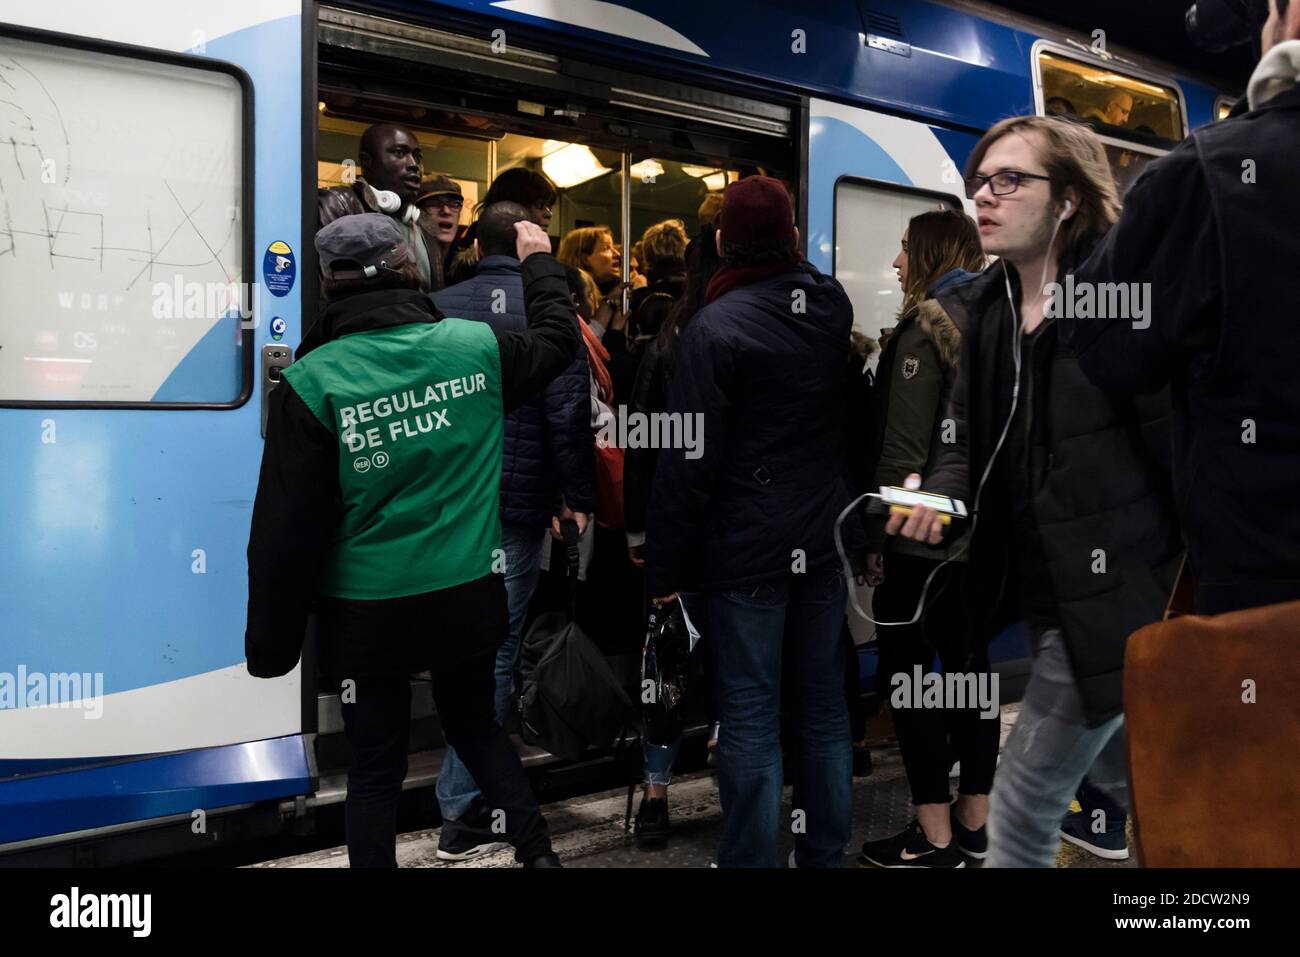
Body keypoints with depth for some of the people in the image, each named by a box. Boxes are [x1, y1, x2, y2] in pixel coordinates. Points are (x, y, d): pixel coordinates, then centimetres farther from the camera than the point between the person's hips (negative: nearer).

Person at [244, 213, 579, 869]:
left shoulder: (312, 380, -13)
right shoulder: (475, 346, -6)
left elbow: (286, 524, -11)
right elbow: (557, 340, 16)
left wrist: (271, 642, -2)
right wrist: (539, 263, 32)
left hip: (367, 612, -2)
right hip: (468, 595, 3)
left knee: (376, 766, 13)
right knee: (476, 727, 25)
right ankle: (535, 849, 21)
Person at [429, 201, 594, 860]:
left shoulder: (438, 308, 5)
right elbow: (569, 415, -11)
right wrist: (577, 498, -3)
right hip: (517, 508, -4)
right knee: (494, 649, 2)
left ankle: (473, 781, 34)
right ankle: (463, 812, 6)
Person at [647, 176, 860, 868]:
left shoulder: (716, 326, -15)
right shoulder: (834, 306, 3)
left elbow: (689, 460, -16)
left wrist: (665, 565, -9)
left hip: (745, 550, -6)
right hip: (825, 538, 6)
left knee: (750, 719, 2)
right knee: (825, 706, 14)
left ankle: (751, 858, 11)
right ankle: (824, 853, 27)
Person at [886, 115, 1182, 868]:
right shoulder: (984, 312, 6)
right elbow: (972, 443, 8)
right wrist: (939, 495, -15)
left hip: (1118, 595, -7)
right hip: (1049, 598, 7)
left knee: (1022, 807, -1)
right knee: (1118, 770, 25)